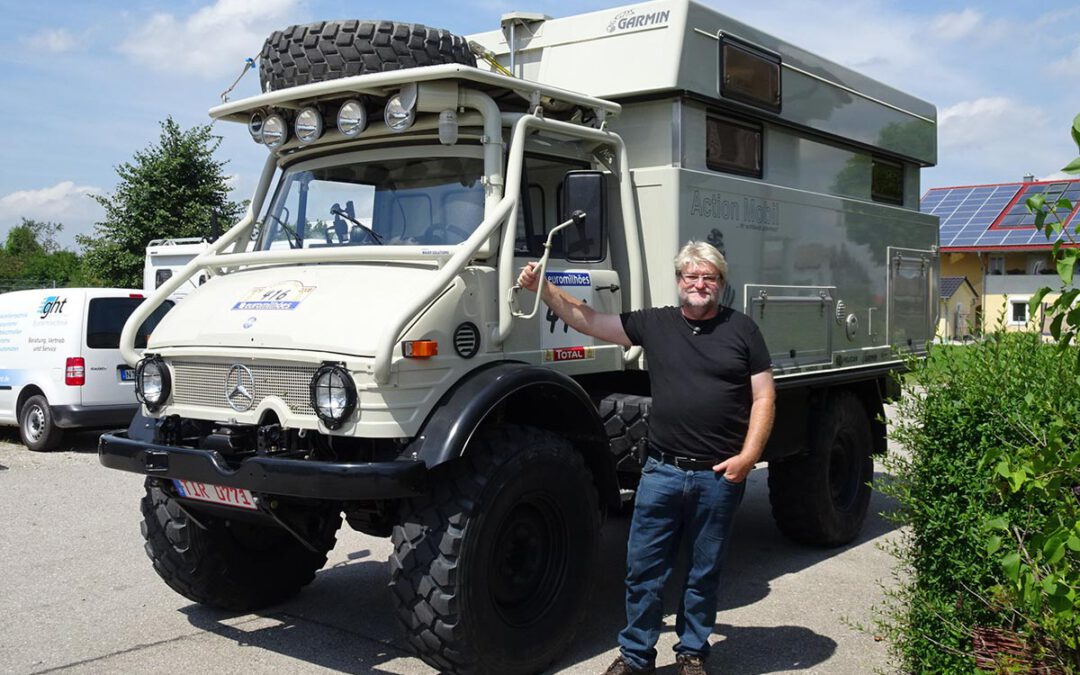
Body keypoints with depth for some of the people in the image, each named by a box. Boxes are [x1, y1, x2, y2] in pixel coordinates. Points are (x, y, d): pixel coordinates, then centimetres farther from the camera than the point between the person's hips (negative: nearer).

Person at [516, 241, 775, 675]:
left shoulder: (741, 329, 4)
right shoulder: (655, 323, 7)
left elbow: (763, 397, 2)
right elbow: (586, 320, 4)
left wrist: (748, 456, -9)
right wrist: (542, 287, -8)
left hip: (720, 476, -1)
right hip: (662, 471, 1)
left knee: (704, 572, 11)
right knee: (643, 568, 5)